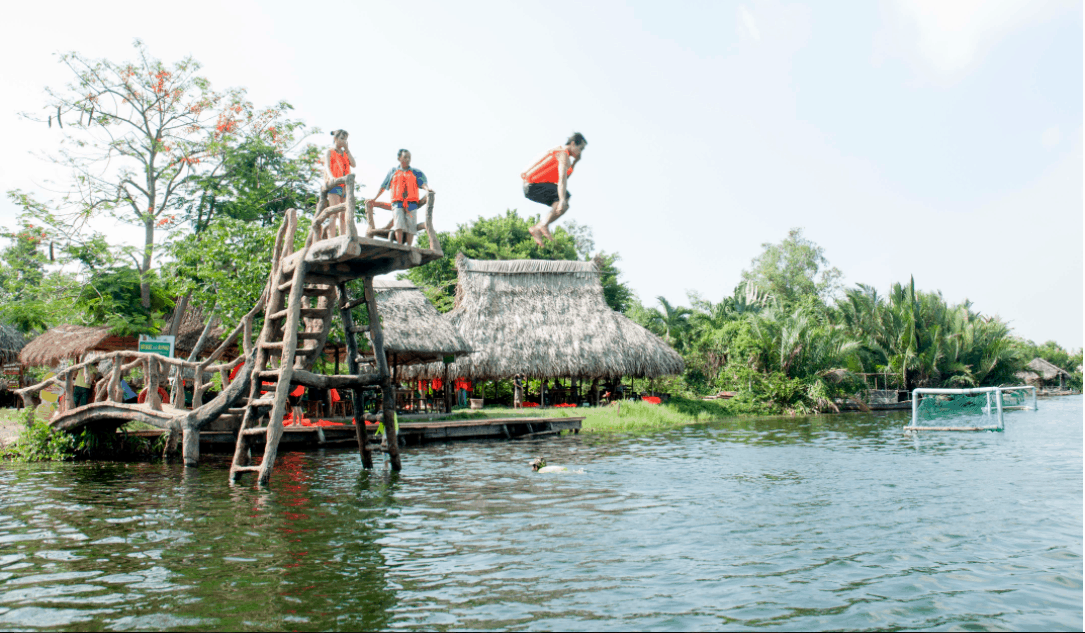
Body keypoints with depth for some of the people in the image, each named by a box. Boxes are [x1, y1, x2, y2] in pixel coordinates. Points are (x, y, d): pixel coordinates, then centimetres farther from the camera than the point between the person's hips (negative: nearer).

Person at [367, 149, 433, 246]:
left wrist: (427, 188, -24)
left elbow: (422, 183, 0)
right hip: (398, 203, 0)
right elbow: (383, 187, 24)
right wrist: (374, 199, 22)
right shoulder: (393, 171, 20)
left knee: (411, 225, -10)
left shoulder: (415, 172, 18)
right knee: (399, 224, -19)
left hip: (411, 204, 0)